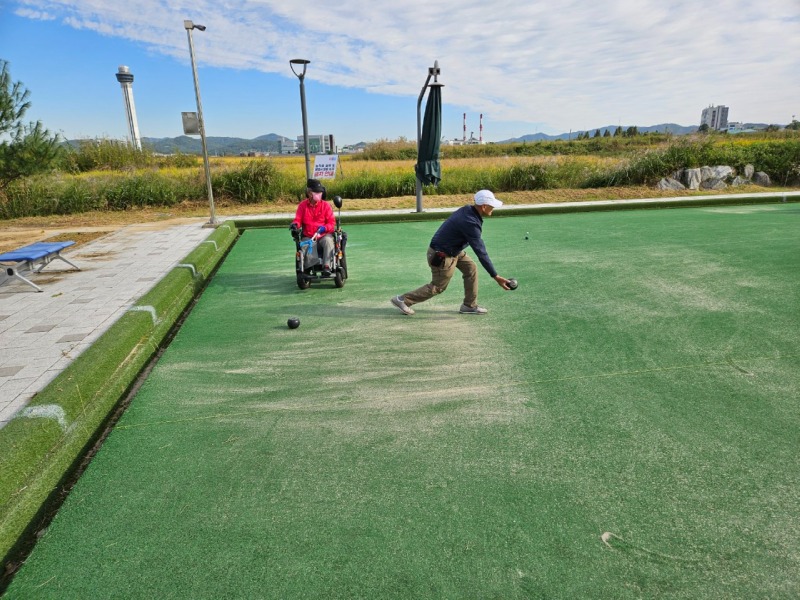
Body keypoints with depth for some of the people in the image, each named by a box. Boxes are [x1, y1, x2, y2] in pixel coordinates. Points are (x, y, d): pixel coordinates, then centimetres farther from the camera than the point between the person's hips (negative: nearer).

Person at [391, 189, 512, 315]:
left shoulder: (467, 209, -5)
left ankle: (469, 305, 16)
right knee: (437, 287, 7)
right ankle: (403, 300, 17)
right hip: (442, 256, -9)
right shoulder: (470, 223, -31)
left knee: (471, 268, 8)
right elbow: (481, 252, -29)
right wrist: (496, 277, -25)